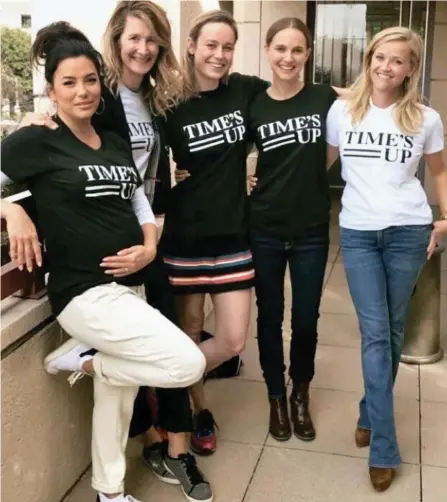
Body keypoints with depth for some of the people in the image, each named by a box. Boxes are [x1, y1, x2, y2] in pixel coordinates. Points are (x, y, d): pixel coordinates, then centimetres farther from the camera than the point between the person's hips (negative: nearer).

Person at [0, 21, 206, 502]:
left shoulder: (117, 143, 12)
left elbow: (139, 202, 17)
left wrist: (149, 247, -1)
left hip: (129, 286, 7)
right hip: (84, 292, -7)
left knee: (118, 393, 17)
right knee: (187, 364, -16)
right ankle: (78, 359, 4)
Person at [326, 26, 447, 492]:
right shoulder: (341, 111, 3)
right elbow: (322, 163, 12)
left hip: (408, 231, 1)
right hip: (357, 233, 0)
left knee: (392, 331, 9)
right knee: (375, 334, -5)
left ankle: (370, 414, 32)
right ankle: (384, 449, 2)